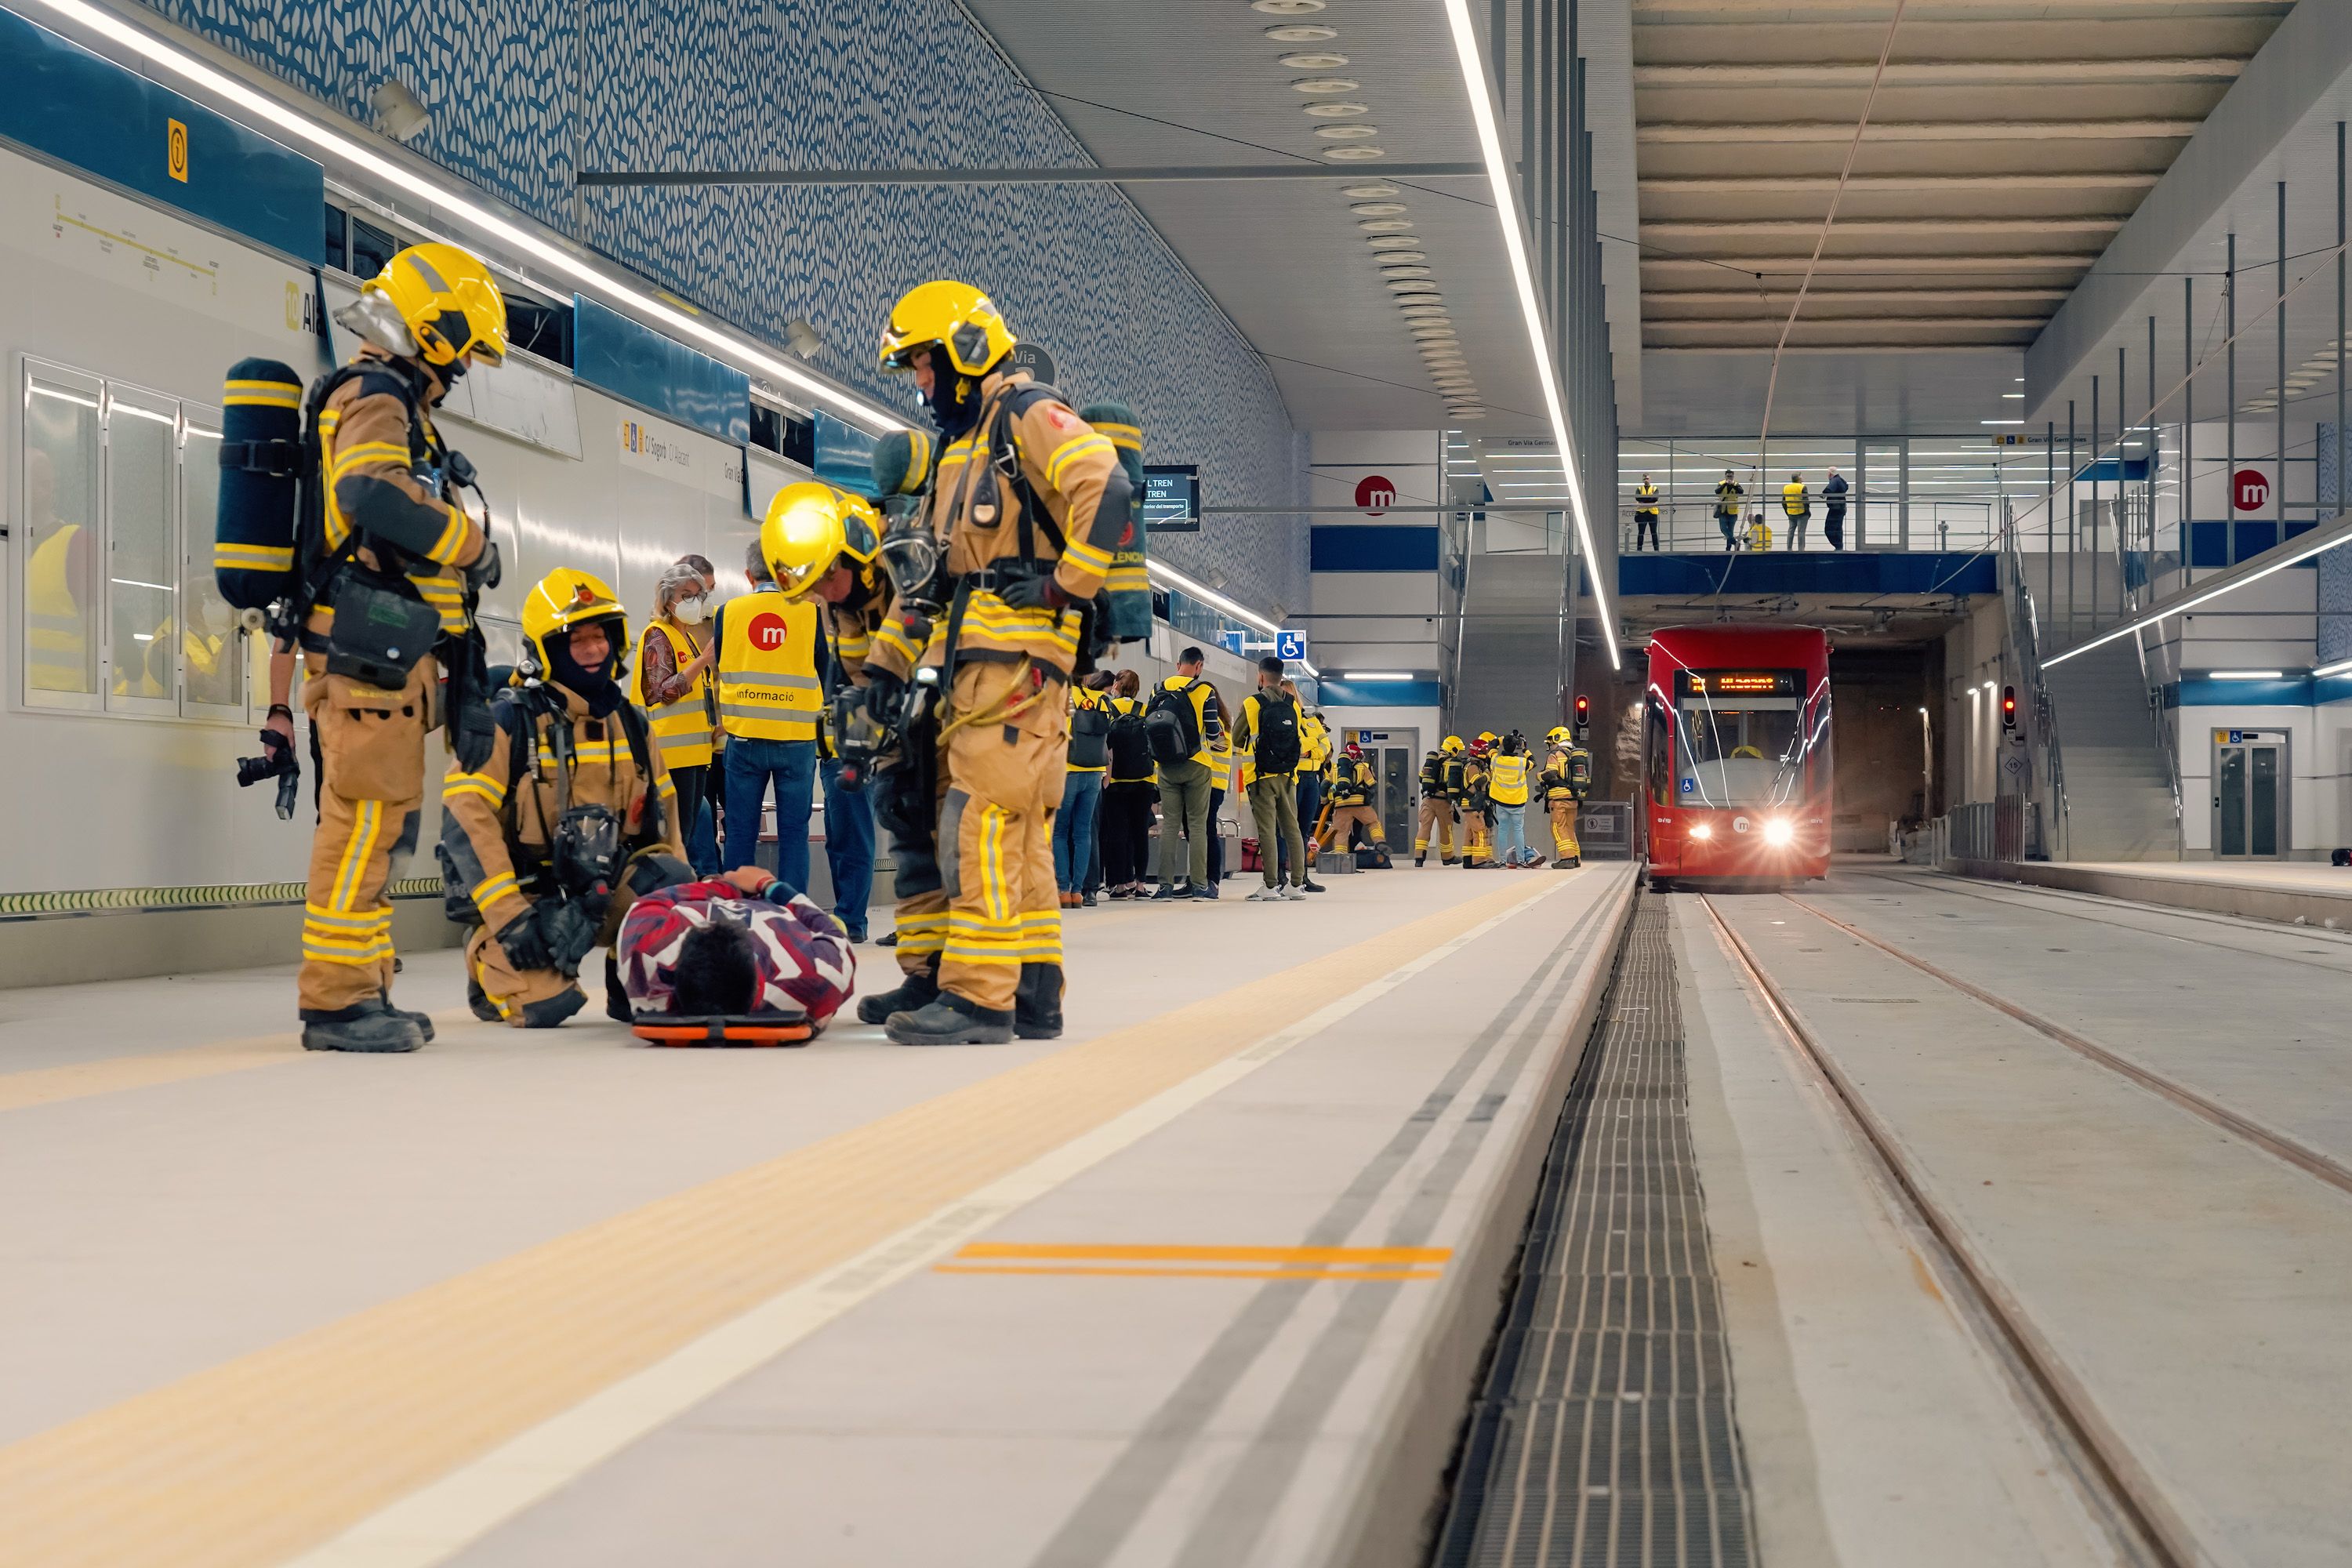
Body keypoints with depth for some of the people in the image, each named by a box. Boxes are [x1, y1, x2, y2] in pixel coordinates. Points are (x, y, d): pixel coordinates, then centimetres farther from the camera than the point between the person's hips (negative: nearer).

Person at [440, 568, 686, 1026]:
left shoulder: (631, 725, 8)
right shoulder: (509, 722, -11)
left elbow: (662, 812, 17)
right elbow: (465, 818, -17)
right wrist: (508, 917, -23)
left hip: (607, 891, 4)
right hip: (530, 896, -4)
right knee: (542, 1003, -24)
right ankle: (490, 961, 11)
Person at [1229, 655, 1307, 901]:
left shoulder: (1252, 703, -7)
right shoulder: (1293, 705, 5)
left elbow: (1236, 739, 0)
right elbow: (1298, 738, 13)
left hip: (1262, 777, -4)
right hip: (1288, 776, 4)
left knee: (1267, 830, -5)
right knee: (1291, 827, 9)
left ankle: (1271, 885, -7)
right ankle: (1297, 883, 10)